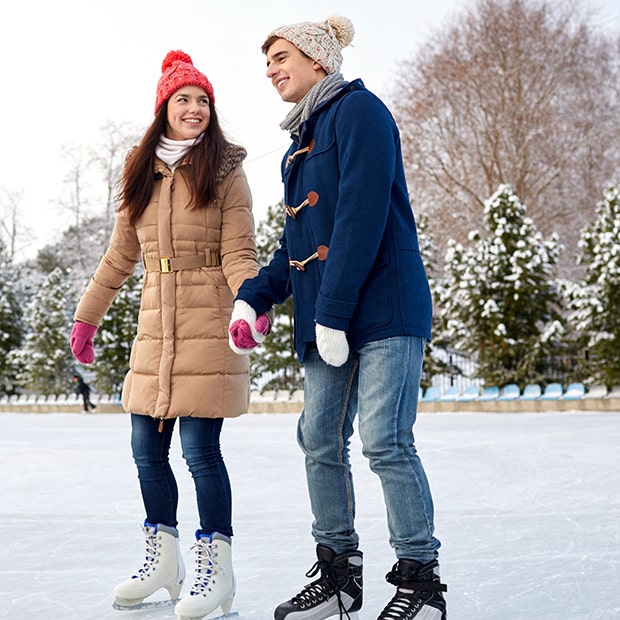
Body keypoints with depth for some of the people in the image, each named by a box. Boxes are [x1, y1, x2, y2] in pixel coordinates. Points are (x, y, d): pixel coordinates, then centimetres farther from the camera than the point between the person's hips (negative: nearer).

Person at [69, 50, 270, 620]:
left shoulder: (225, 172, 1)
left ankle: (216, 568, 7)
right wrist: (86, 317, 22)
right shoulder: (142, 175, 15)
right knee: (147, 450, 9)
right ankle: (163, 559, 25)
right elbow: (120, 257, 20)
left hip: (206, 328, -5)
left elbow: (239, 254, -6)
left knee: (200, 450, -8)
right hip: (155, 329, 5)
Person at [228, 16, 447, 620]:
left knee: (384, 441, -10)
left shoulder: (358, 110, -5)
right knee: (319, 441, 6)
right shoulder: (301, 141, 22)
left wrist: (334, 311, -20)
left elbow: (363, 215, -16)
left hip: (382, 305, -9)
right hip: (325, 319, 9)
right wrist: (253, 297, 7)